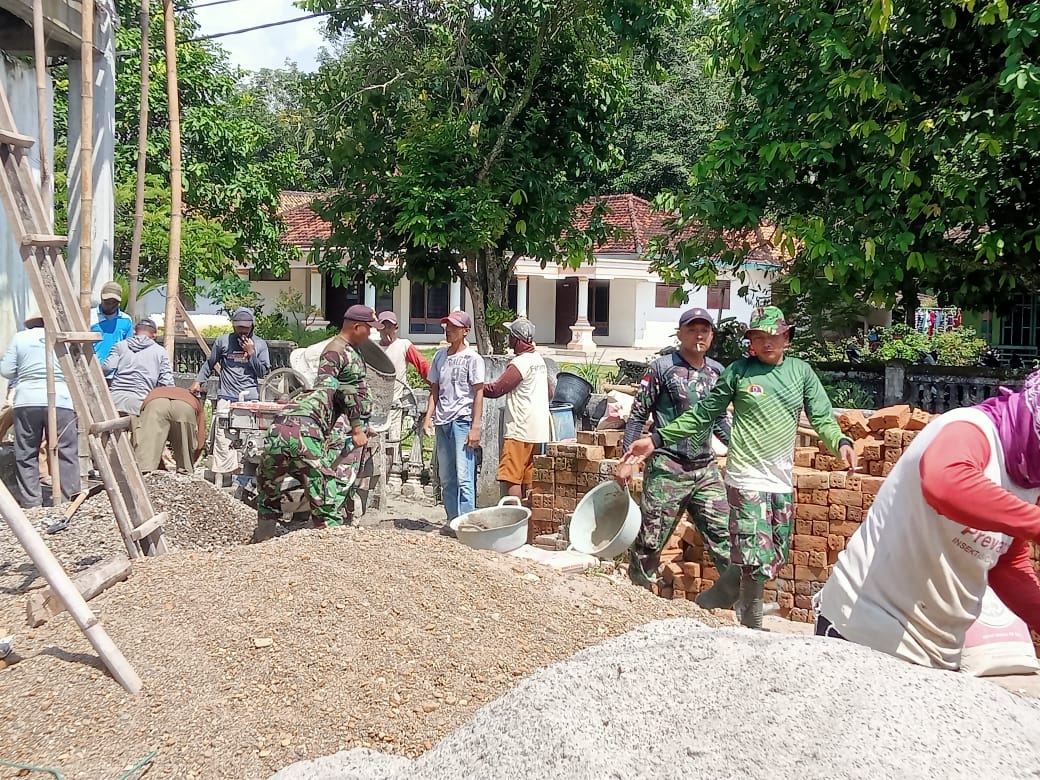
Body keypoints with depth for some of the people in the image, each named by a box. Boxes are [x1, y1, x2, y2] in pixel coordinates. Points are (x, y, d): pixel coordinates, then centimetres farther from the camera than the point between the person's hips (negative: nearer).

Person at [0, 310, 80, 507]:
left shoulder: (20, 338, 8)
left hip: (27, 401, 1)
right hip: (60, 401, -1)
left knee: (26, 455, 8)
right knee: (66, 453, 3)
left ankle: (31, 503, 9)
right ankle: (68, 502, 2)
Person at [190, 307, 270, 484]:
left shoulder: (260, 344, 9)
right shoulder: (223, 342, 9)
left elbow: (264, 372, 6)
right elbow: (209, 364, 20)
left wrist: (251, 353, -3)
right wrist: (198, 381, 10)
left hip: (250, 398, 1)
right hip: (226, 397, 0)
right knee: (223, 440, -7)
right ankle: (220, 480, -4)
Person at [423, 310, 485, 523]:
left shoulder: (472, 358, -4)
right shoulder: (440, 355, 14)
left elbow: (478, 394, -7)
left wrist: (475, 427, -13)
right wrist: (428, 417, 6)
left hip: (463, 420, -7)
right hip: (442, 422, 7)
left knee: (464, 477, -12)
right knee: (446, 478, 10)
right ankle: (452, 521, 18)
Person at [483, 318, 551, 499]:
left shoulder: (520, 363, -15)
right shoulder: (539, 360, 14)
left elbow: (495, 389, -15)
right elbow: (549, 394, 22)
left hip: (520, 430, -9)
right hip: (538, 430, 9)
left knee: (510, 477, -8)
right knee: (528, 477, 12)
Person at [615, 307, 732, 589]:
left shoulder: (717, 372, 10)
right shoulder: (662, 368, -4)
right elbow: (637, 416, -2)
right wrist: (627, 460, -7)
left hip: (705, 469, 5)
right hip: (667, 468, -4)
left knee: (724, 537, 2)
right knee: (650, 540, 2)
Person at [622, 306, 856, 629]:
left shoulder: (801, 371, 8)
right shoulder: (738, 371, -1)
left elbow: (822, 417, 3)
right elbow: (702, 414, 3)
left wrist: (840, 442, -18)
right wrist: (657, 439, -3)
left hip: (782, 483, 5)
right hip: (747, 480, -5)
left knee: (775, 559, 12)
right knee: (756, 560, -11)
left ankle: (709, 602, 28)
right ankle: (752, 625, 14)